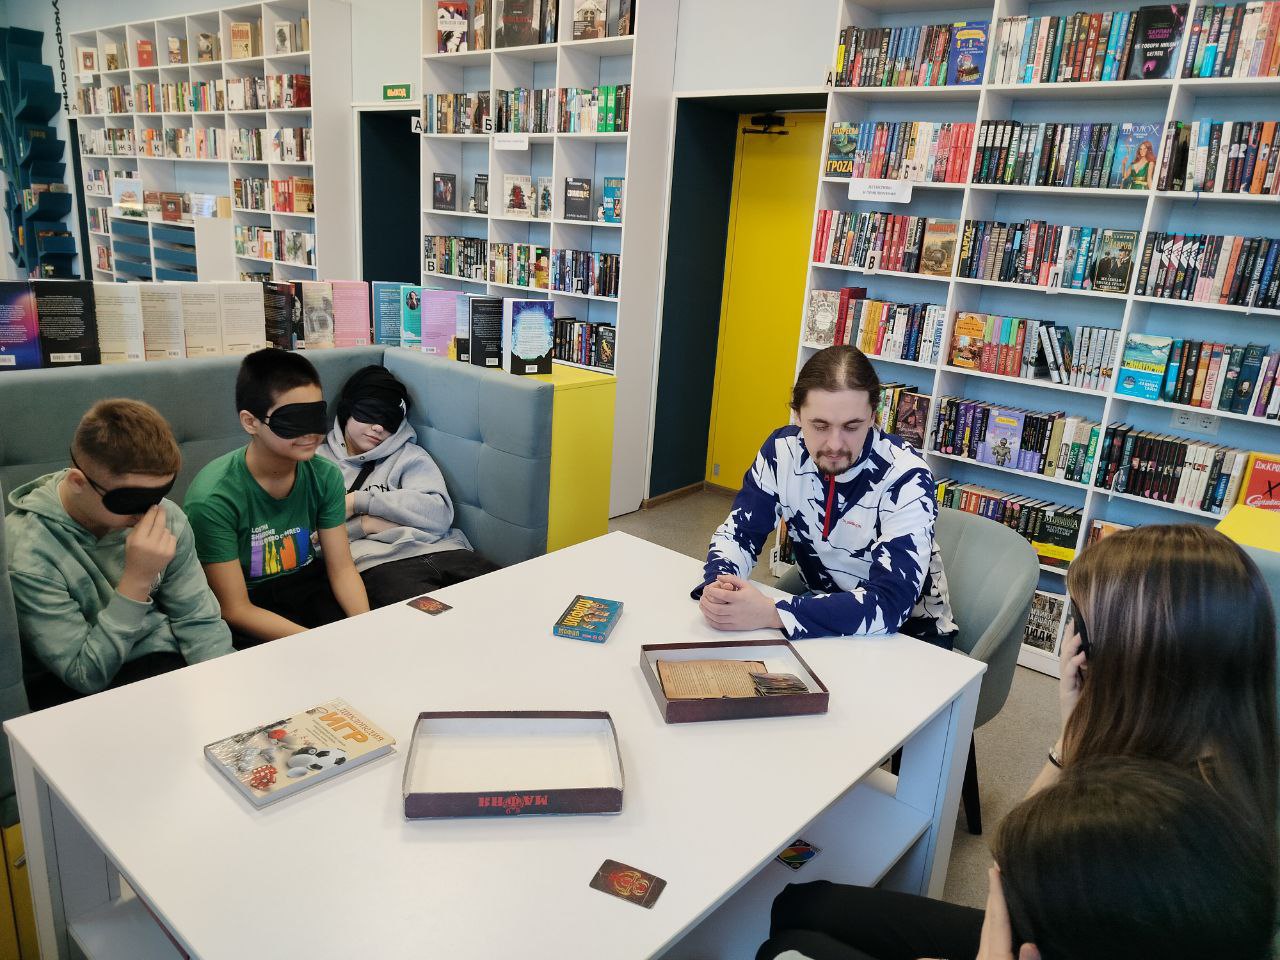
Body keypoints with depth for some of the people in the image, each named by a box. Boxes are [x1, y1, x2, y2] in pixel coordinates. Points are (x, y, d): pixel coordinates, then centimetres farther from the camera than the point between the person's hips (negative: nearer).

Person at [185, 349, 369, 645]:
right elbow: (236, 609, -19)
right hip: (249, 608, -4)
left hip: (310, 586, 4)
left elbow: (342, 568, -4)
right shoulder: (213, 498, -22)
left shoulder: (326, 476, -8)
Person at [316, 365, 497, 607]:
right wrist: (364, 525, -1)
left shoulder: (409, 455, 22)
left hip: (441, 551, 3)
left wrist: (360, 501, 0)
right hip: (376, 565, -3)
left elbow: (440, 514, 3)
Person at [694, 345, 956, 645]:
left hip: (910, 627, -2)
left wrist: (773, 615, -43)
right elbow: (739, 531, -5)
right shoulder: (782, 450, -13)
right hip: (818, 607, 3)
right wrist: (718, 585, -29)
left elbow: (889, 603, -33)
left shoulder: (906, 478, -26)